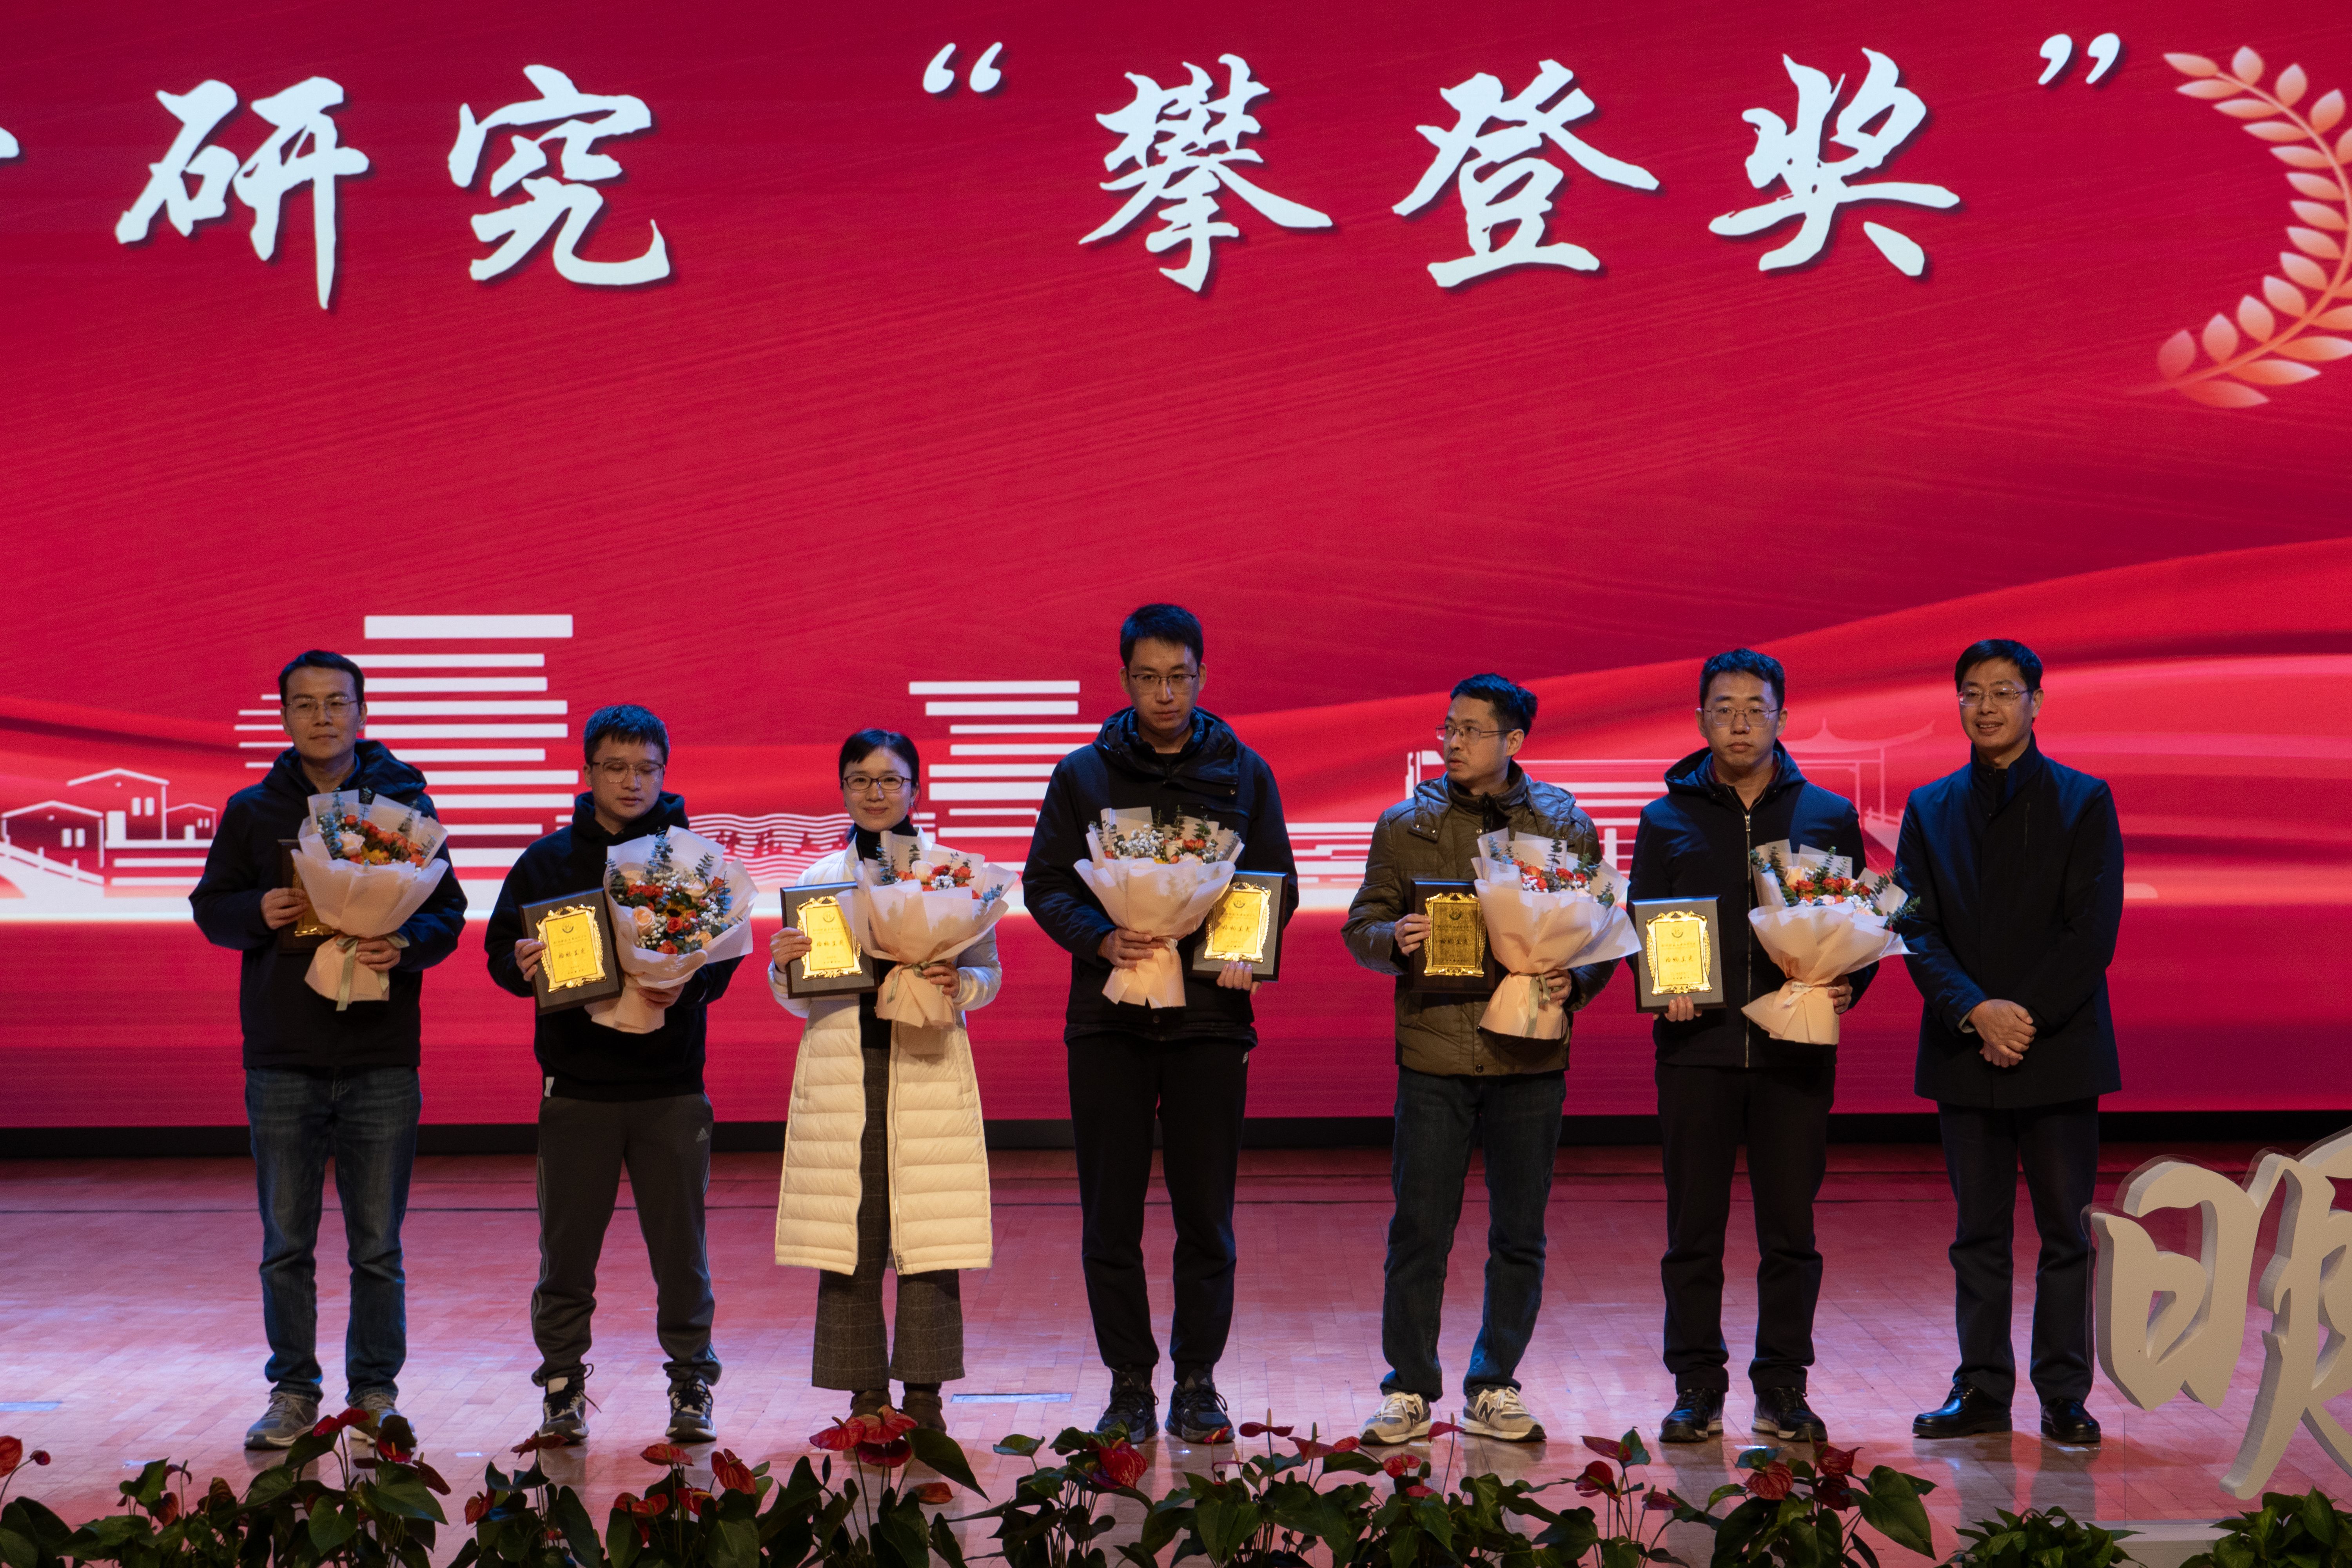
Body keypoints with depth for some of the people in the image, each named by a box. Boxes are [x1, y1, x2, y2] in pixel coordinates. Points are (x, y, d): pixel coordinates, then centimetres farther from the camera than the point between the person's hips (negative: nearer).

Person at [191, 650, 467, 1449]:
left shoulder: (406, 804, 4)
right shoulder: (252, 811, 6)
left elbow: (448, 914, 5)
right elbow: (210, 906, 10)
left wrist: (405, 944, -16)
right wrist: (259, 912, -11)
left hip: (382, 1058, -1)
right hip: (282, 1055, 1)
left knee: (378, 1247, 5)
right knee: (286, 1245, 6)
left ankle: (376, 1393, 15)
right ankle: (293, 1394, 18)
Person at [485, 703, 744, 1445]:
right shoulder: (550, 859, 5)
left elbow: (727, 950, -1)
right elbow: (502, 946, 4)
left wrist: (687, 986, -21)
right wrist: (522, 965, -18)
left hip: (672, 1085, 0)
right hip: (576, 1084, 0)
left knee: (681, 1244, 5)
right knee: (567, 1244, 4)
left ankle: (692, 1383, 17)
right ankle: (562, 1384, 17)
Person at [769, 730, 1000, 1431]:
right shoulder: (817, 880, 11)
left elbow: (989, 973, 6)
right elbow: (798, 1000, 13)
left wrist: (958, 984, -14)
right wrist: (782, 967, -7)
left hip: (929, 1069, -2)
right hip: (840, 1072, 2)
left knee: (928, 1238, -4)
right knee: (847, 1236, 1)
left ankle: (924, 1394, 5)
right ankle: (867, 1395, 10)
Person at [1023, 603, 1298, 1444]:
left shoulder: (1243, 774, 8)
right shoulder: (1083, 774, 7)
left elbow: (1278, 887, 7)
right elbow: (1045, 882, 4)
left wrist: (1245, 953, -13)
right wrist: (1101, 939, -16)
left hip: (1209, 1016, 0)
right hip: (1108, 1018, 0)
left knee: (1206, 1213, 2)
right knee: (1111, 1215, 2)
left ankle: (1197, 1383, 13)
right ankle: (1129, 1385, 12)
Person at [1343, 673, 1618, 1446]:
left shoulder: (1565, 827, 6)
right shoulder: (1406, 826, 7)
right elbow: (1361, 928, 8)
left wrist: (1575, 981, -12)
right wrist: (1397, 938, -14)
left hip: (1530, 1056, 1)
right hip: (1433, 1051, 0)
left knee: (1519, 1235, 6)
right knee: (1419, 1230, 1)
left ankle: (1494, 1389, 19)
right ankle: (1410, 1390, 13)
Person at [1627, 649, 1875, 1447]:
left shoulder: (1829, 817, 10)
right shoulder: (1667, 820, 9)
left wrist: (1847, 984, -9)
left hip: (1794, 1050, 0)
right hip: (1696, 1046, 0)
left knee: (1791, 1229, 4)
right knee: (1693, 1229, 3)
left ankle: (1783, 1388, 13)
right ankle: (1697, 1387, 11)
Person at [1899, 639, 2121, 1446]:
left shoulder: (2084, 802, 2)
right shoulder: (1930, 809, 10)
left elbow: (2093, 929, -6)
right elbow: (1916, 928, 1)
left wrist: (2027, 1017, -14)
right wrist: (1975, 1012, -14)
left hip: (2061, 1047, -2)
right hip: (1965, 1051, 2)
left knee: (2065, 1231, 2)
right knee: (1978, 1235, 8)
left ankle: (2065, 1397, 9)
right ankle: (1982, 1393, 14)